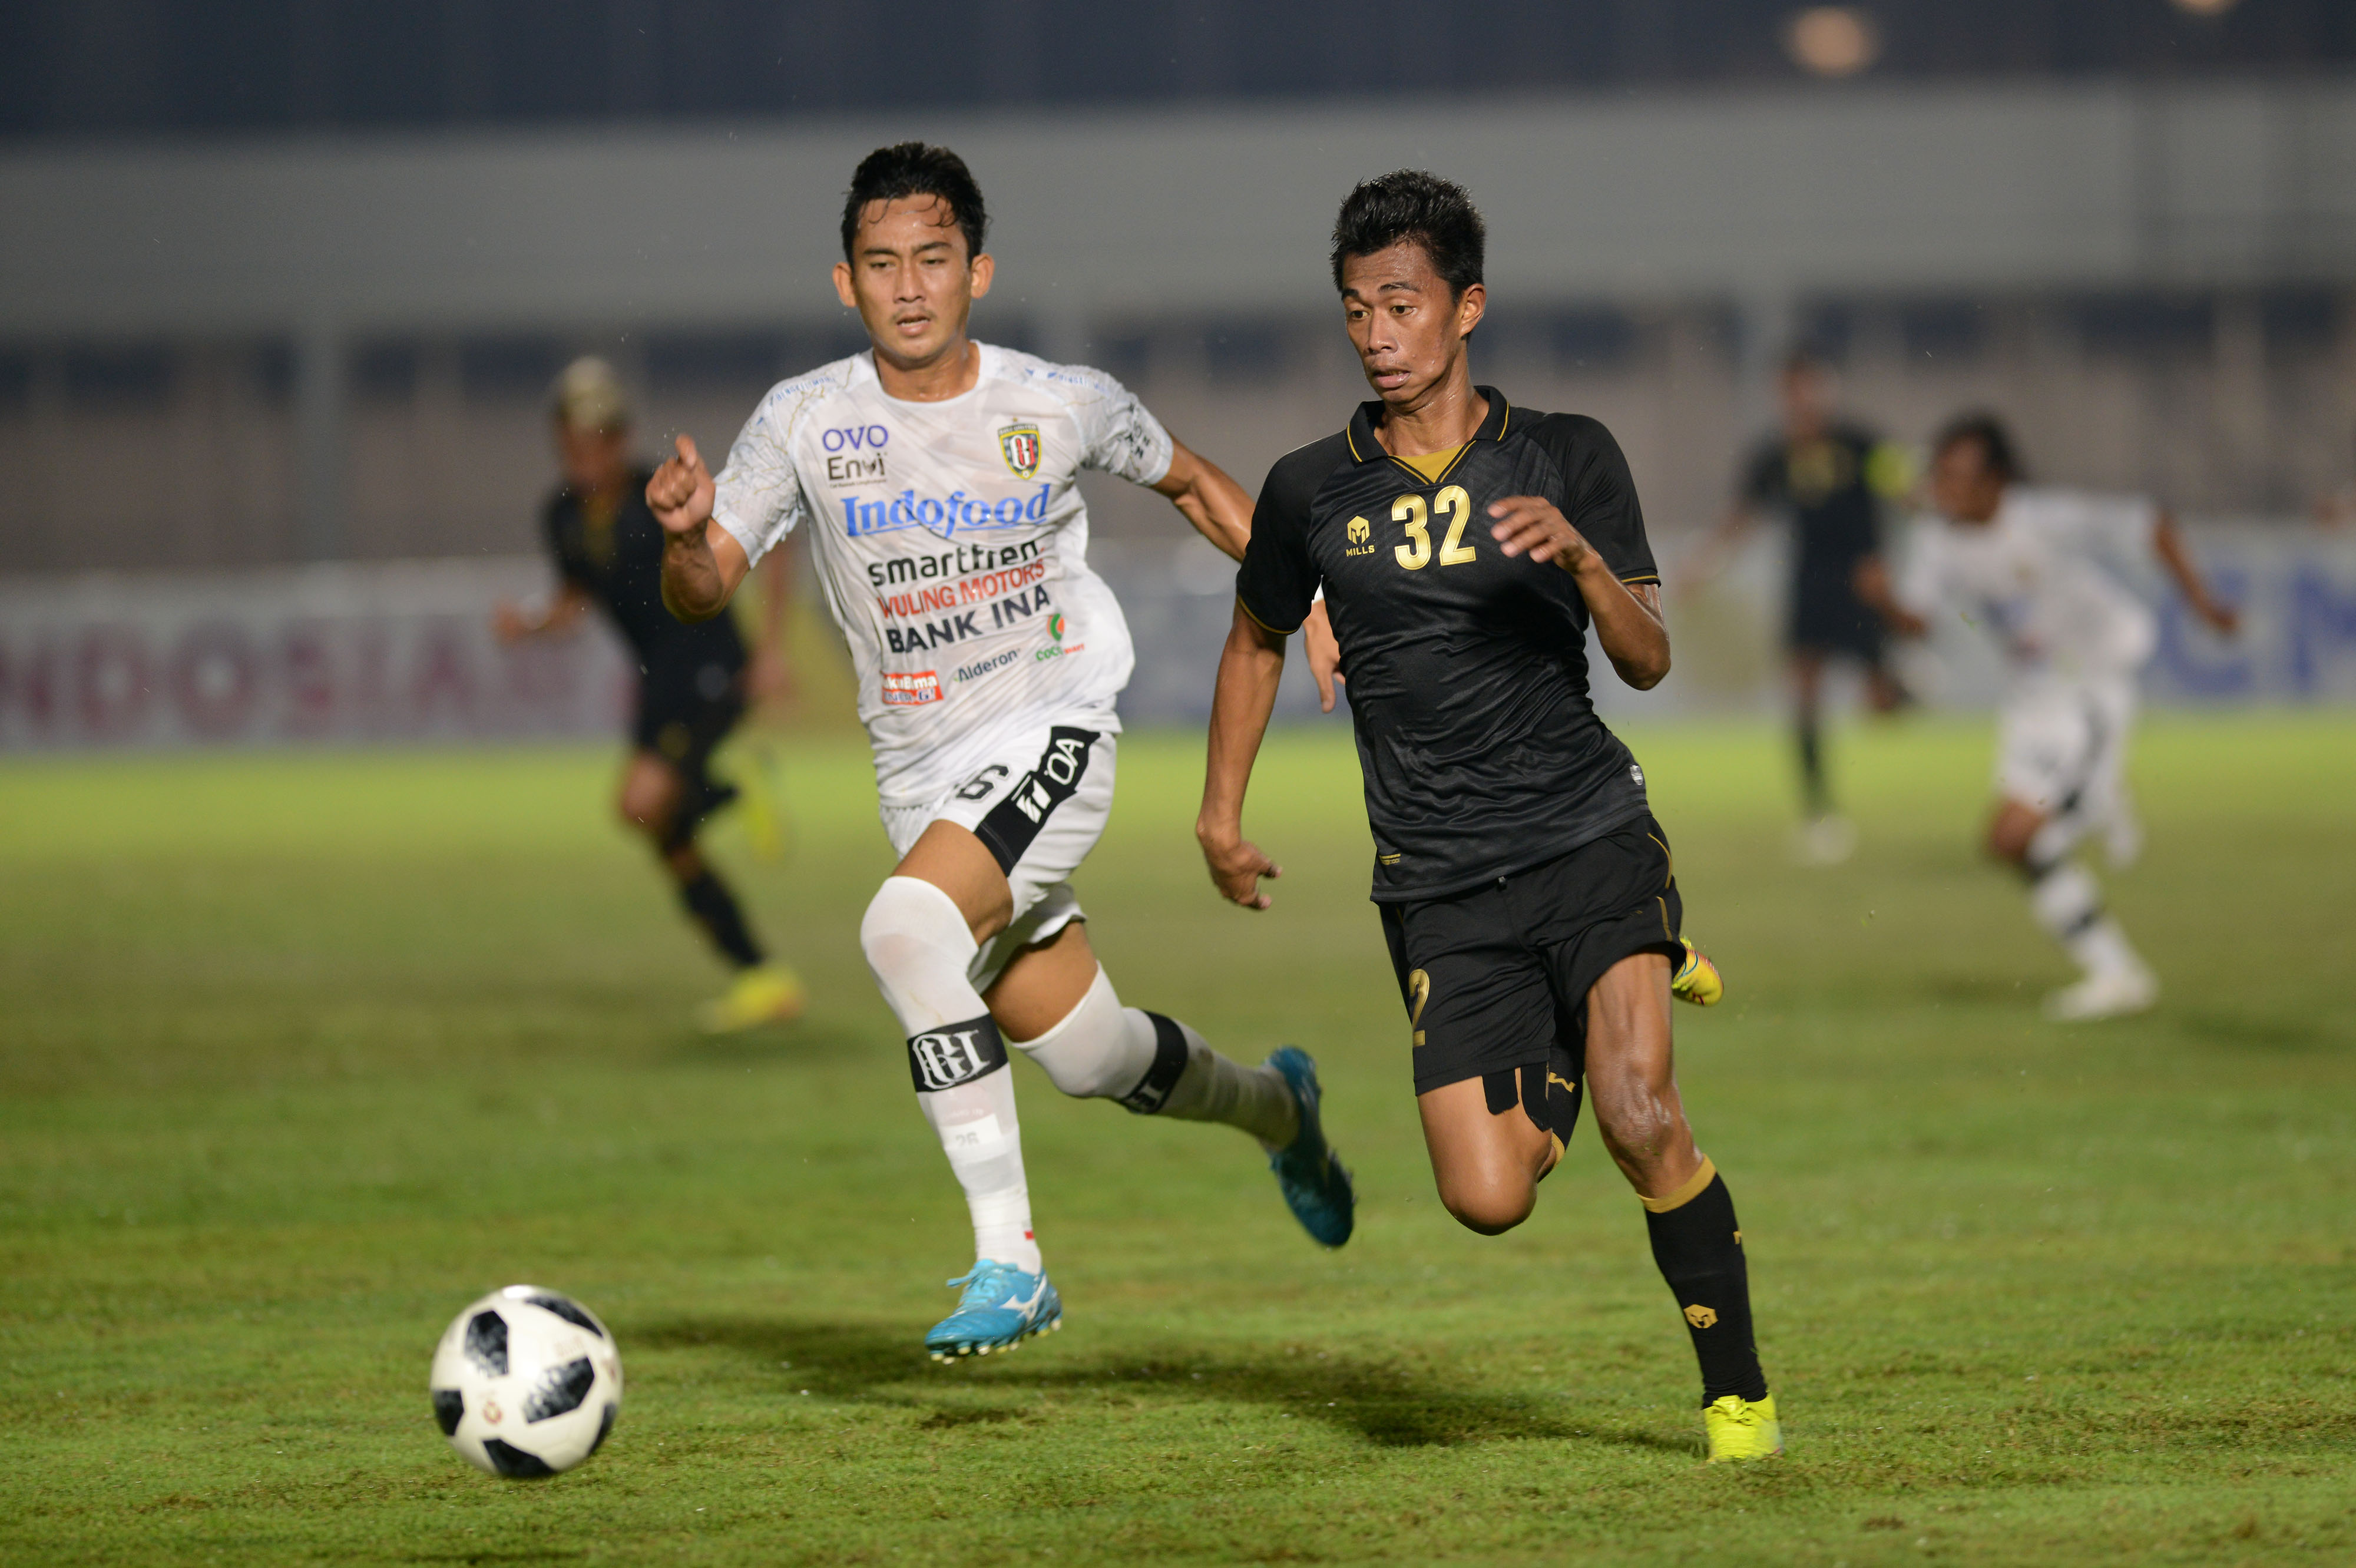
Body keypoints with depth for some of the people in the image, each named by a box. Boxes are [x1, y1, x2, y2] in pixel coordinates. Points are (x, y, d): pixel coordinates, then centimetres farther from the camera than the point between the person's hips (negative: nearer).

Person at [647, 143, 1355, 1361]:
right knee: (1079, 1055, 10)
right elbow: (702, 593, -8)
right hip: (923, 772, 4)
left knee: (907, 926, -30)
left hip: (1052, 732, -4)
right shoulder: (804, 422, -5)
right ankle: (1273, 1106, 44)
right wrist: (686, 536, -31)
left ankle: (1008, 1259, -25)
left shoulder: (1064, 405, -7)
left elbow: (1188, 482, 13)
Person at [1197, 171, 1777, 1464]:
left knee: (1638, 1118, -24)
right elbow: (1258, 640, 25)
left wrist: (1580, 556, -21)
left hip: (1589, 835, -2)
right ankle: (1616, 1002, 24)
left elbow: (1648, 662, -3)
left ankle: (1737, 1392, -6)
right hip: (1441, 888, 2)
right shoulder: (1312, 491, 6)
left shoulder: (1567, 458, 3)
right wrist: (1221, 808, 21)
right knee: (1487, 1198, -9)